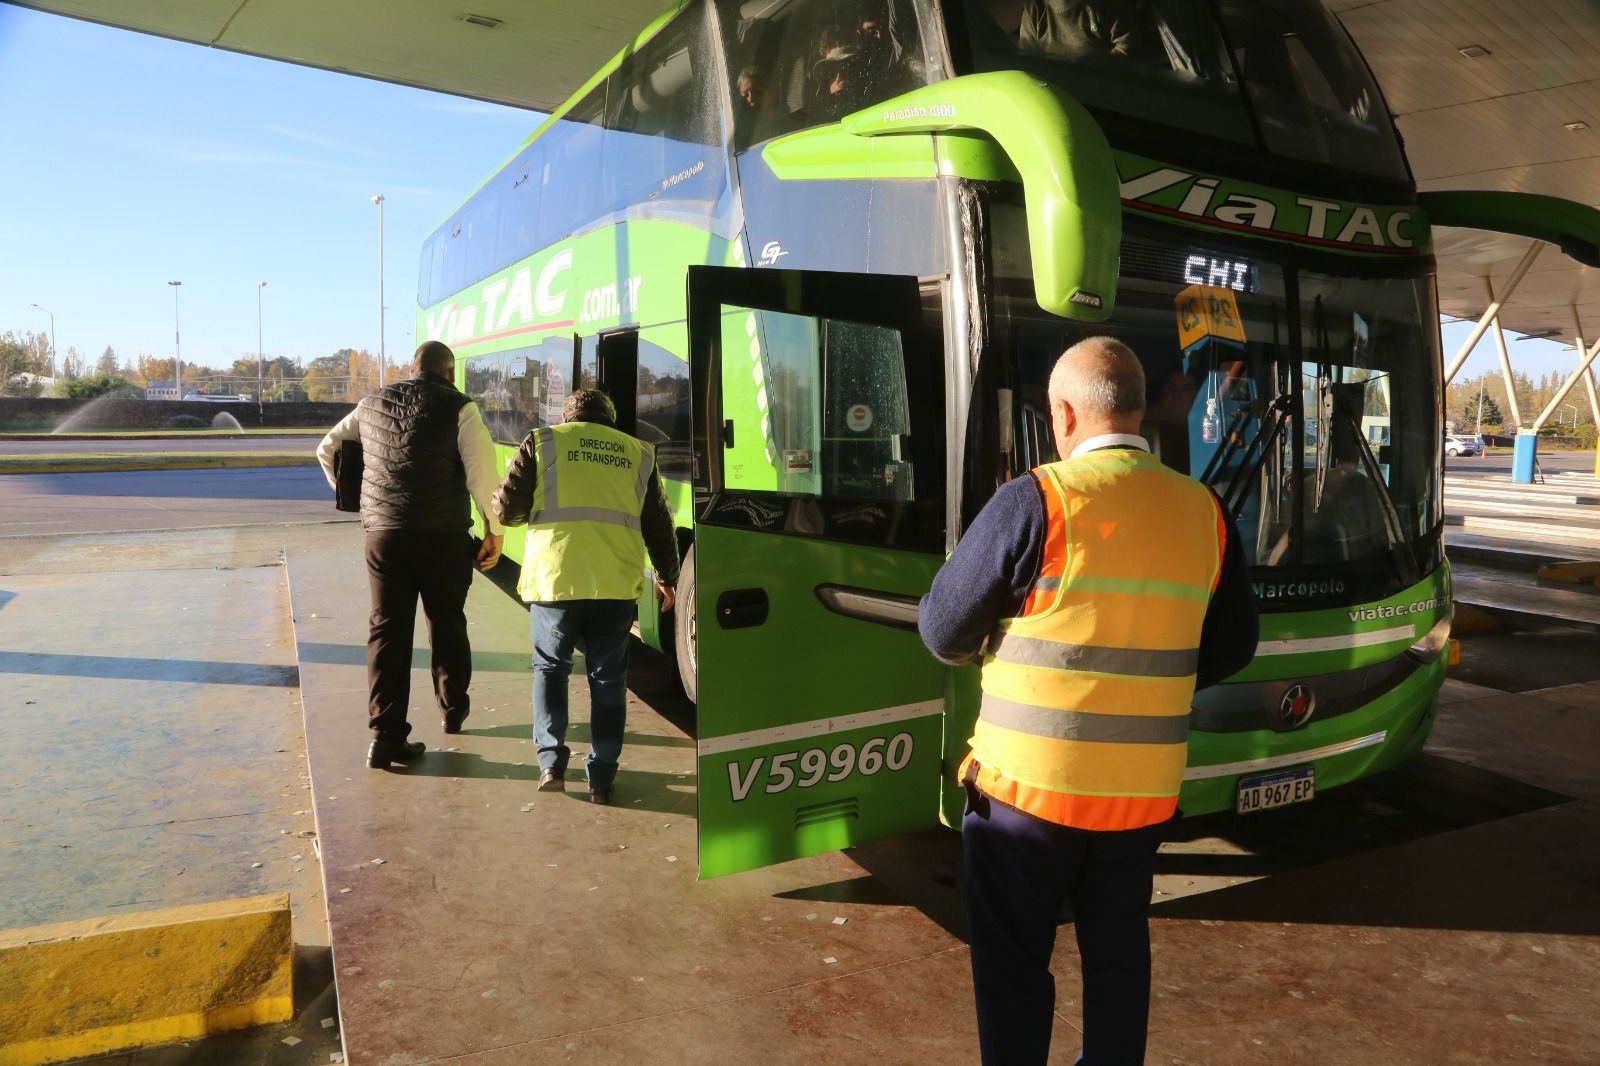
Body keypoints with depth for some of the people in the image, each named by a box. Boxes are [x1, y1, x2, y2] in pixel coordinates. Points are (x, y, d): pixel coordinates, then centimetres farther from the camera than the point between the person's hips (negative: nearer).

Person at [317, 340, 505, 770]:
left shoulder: (373, 404, 12)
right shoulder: (458, 407, -4)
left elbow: (327, 450, 23)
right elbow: (481, 473, -11)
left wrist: (354, 499, 29)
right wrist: (494, 530, -3)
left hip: (382, 533, 3)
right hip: (442, 534, -3)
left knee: (387, 630, 5)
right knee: (446, 625, 15)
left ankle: (386, 736, 1)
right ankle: (453, 711, 31)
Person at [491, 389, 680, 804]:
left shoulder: (541, 443, 8)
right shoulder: (638, 453, 16)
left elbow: (505, 509, 6)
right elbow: (659, 524, 18)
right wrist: (666, 576, 30)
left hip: (554, 578, -1)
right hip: (616, 582, 1)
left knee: (550, 667, 18)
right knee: (608, 678, 12)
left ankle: (551, 762, 10)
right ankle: (601, 777, 12)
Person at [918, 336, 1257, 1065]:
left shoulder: (1036, 500, -15)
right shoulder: (1203, 511, 1)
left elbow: (943, 631, -9)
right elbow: (1231, 646, 10)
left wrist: (997, 641, 12)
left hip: (1031, 780, -5)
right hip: (1144, 786, 5)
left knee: (1012, 960, 12)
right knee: (1118, 949, 22)